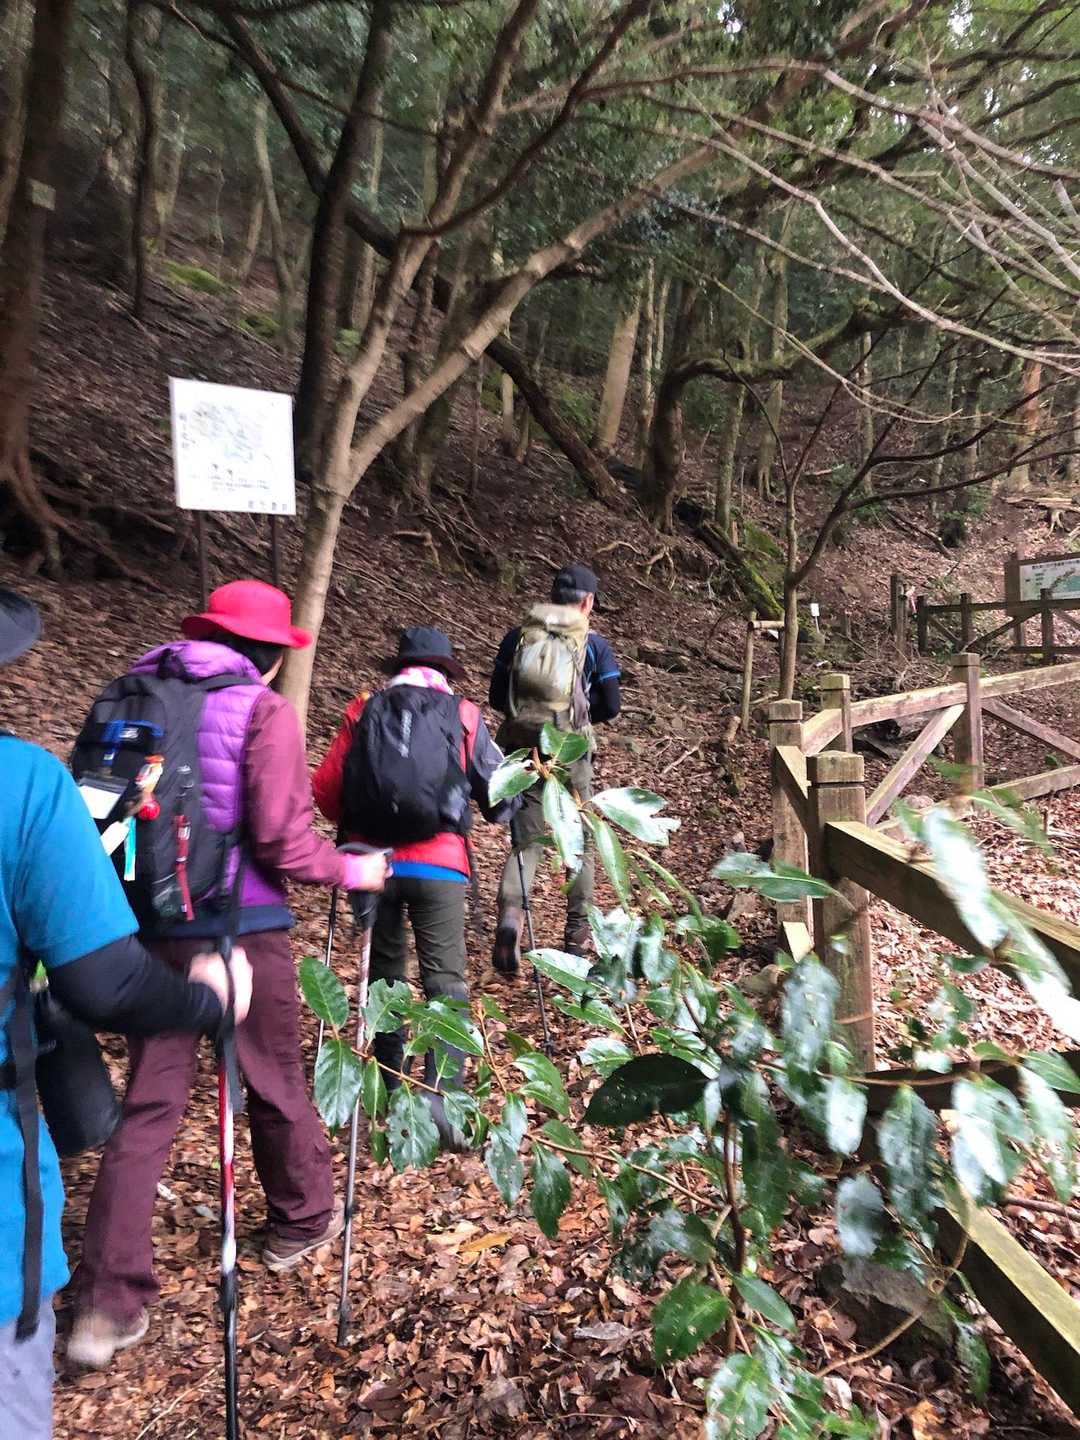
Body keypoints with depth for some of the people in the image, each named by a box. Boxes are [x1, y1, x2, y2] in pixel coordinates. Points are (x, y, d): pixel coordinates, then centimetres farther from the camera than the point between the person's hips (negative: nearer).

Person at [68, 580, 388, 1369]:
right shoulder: (264, 710, -11)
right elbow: (280, 839, -17)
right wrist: (347, 870, 0)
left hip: (153, 925, 5)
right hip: (241, 927, -4)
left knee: (148, 1103, 12)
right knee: (277, 1084, 17)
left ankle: (109, 1302, 14)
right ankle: (302, 1221, 39)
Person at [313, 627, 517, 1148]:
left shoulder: (363, 712, 6)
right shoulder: (463, 715, 3)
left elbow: (325, 789, 3)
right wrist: (502, 810, 28)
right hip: (439, 865, -2)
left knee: (385, 969, 20)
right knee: (444, 978, 3)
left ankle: (391, 1081, 32)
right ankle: (439, 1088, -12)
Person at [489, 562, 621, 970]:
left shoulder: (517, 638, 3)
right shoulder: (594, 645, -3)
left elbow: (496, 698, 4)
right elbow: (610, 707, -1)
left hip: (522, 751, 2)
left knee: (525, 841, 9)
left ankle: (510, 914, -16)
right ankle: (577, 932, 24)